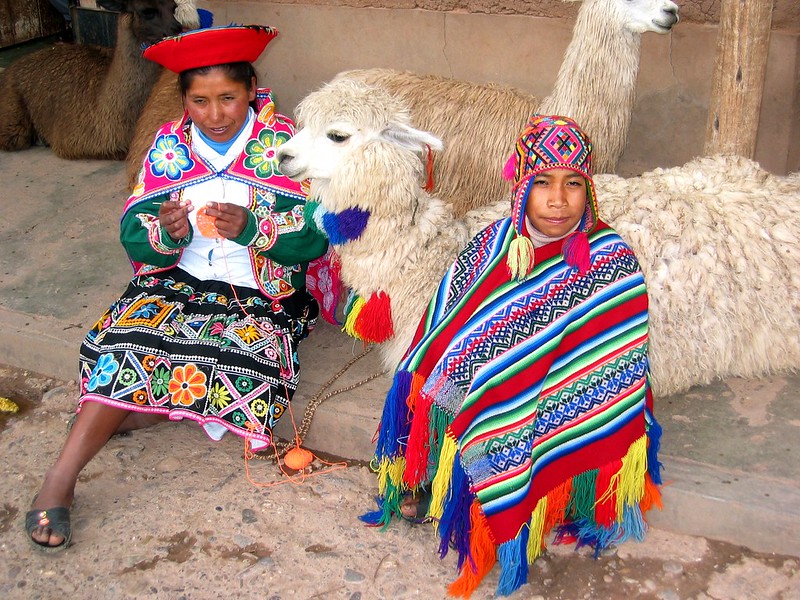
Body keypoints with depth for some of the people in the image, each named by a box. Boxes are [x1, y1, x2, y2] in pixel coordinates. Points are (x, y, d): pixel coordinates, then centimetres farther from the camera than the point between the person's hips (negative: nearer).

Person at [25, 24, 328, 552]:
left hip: (259, 295, -2)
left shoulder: (284, 143, -3)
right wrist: (166, 232, -23)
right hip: (177, 284, 2)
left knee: (249, 359, -31)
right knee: (132, 338, -27)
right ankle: (61, 479, -22)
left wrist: (251, 228, -26)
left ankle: (109, 414, -14)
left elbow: (314, 237, -9)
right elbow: (133, 236, 0)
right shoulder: (169, 145, 5)